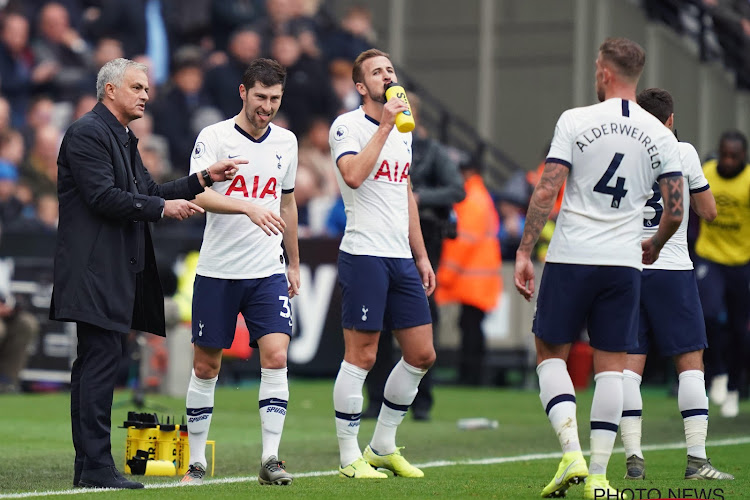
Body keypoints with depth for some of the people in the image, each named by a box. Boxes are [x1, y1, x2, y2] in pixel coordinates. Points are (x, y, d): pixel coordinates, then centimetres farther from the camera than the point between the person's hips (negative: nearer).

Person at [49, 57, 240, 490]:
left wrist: (204, 179, 10)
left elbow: (147, 192, 18)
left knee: (97, 363, 10)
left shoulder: (124, 139, 21)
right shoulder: (87, 133, -10)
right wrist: (163, 207, -14)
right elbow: (104, 197, -18)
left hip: (118, 271, 10)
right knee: (102, 360, -12)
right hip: (95, 270, -10)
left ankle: (88, 466, 13)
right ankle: (97, 466, -12)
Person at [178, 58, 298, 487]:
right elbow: (200, 195, -20)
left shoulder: (286, 141, 9)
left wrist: (295, 264, 22)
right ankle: (196, 462, 16)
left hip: (268, 273, 3)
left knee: (276, 358, -13)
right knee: (206, 366, 5)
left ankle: (270, 459, -10)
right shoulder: (214, 137, -6)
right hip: (217, 271, -3)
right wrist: (249, 207, -35)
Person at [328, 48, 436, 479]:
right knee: (361, 357, -5)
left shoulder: (403, 130, 18)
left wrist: (421, 256, 21)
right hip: (364, 254, -8)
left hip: (401, 257, 8)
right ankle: (350, 457, 3)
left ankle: (383, 447, 19)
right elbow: (354, 176, -24)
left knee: (422, 354, 7)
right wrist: (385, 125, -19)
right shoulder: (348, 126, -5)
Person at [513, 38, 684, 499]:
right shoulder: (660, 136, 4)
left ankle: (571, 451, -9)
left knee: (551, 354, 10)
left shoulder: (575, 121, -4)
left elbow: (547, 191, -9)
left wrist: (524, 252, -5)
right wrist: (654, 246, 23)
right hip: (624, 262, 2)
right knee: (611, 366, 7)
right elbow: (676, 210, 3)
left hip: (570, 258, -2)